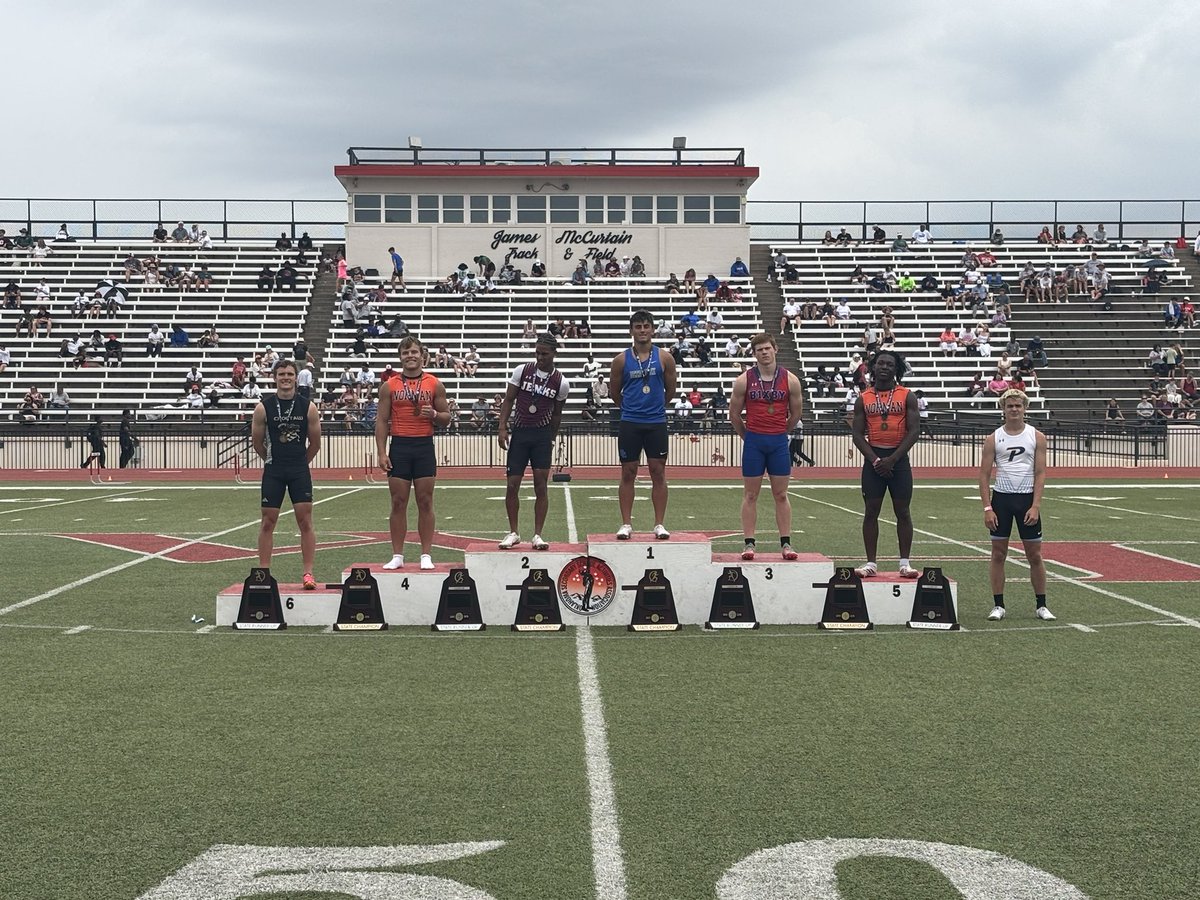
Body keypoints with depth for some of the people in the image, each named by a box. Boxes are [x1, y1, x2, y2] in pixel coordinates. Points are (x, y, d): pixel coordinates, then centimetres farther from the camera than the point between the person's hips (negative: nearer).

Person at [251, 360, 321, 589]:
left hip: (300, 470, 0)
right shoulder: (263, 408, -4)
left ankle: (308, 573, 0)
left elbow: (315, 443, 9)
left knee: (305, 522, -3)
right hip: (273, 471, 0)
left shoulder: (308, 408, -2)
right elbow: (257, 441, 7)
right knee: (268, 522, 4)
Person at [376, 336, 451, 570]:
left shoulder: (435, 385, 5)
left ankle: (426, 555, 6)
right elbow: (381, 421, 3)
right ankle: (397, 556, 7)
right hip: (399, 447, 0)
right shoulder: (389, 386, 5)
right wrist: (381, 452, -5)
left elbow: (446, 418, 10)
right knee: (398, 503, 2)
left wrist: (434, 414, -13)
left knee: (425, 502, 1)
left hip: (424, 446, 0)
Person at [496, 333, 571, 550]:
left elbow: (556, 413, 9)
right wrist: (502, 428, -6)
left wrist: (551, 439, 10)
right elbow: (508, 400, 3)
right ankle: (513, 533, 13)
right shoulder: (522, 371, -2)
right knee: (512, 484, -1)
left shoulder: (561, 383, -2)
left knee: (541, 485, -3)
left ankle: (537, 535, 3)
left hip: (542, 435, 0)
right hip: (519, 432, 0)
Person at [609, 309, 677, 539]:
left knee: (658, 472, 2)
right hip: (629, 424, 0)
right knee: (628, 473, 3)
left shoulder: (664, 358, 1)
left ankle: (659, 524, 7)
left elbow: (670, 390, 11)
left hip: (656, 423, 0)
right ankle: (626, 524, 8)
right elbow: (614, 392, 11)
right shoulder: (621, 360, 1)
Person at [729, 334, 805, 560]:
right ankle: (749, 543, 5)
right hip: (753, 441, -1)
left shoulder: (790, 380, 0)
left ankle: (786, 543, 7)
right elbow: (734, 415, 6)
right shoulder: (744, 380, -2)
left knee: (781, 495, 4)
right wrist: (748, 437, 10)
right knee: (750, 495, 2)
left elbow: (796, 414, 10)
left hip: (779, 442, 1)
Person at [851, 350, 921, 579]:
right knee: (871, 511, 1)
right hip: (873, 459, 1)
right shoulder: (863, 399, 6)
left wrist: (892, 459, -12)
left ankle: (905, 563, 6)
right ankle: (870, 563, 5)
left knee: (902, 511, 1)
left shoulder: (907, 396, 2)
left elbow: (914, 431, -4)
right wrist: (875, 460, -11)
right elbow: (857, 433, 2)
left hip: (898, 459, -1)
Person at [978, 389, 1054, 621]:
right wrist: (987, 508, -7)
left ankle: (1041, 606, 12)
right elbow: (984, 474, 2)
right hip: (1001, 498, 0)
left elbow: (1040, 473, -1)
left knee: (1034, 554, 4)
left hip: (1027, 499, 0)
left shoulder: (1036, 437, 2)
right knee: (998, 553, 3)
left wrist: (1035, 506, -11)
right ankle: (998, 605, 9)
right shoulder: (993, 439, 3)